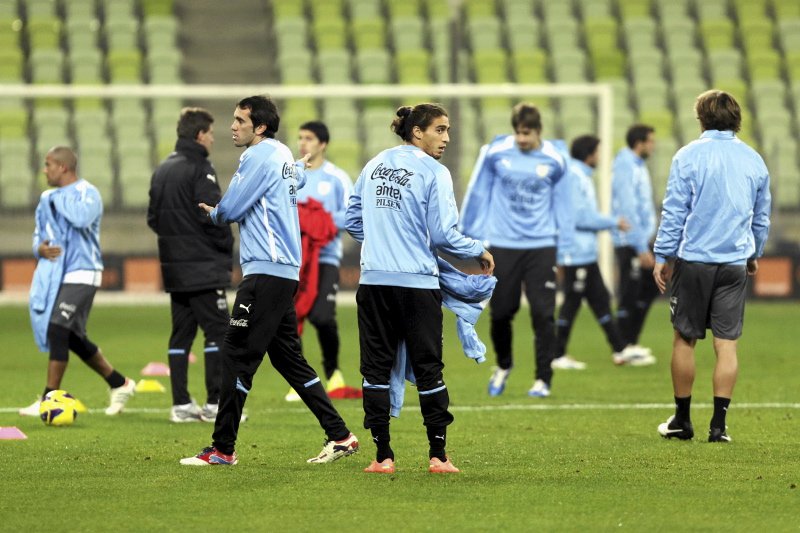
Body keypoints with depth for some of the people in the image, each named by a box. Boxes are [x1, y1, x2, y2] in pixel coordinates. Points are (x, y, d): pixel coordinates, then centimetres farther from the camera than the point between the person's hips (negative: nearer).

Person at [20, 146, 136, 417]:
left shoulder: (87, 193, -9)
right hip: (52, 275, 9)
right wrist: (40, 248, -1)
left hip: (80, 274, -9)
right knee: (73, 338, 11)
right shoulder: (47, 199, 15)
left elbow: (81, 218, -30)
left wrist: (60, 198, -15)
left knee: (57, 331, -17)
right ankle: (119, 384, 25)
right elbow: (38, 234, 23)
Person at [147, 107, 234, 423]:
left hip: (174, 267, 8)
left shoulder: (162, 170, 13)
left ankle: (181, 404, 9)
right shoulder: (200, 169, -13)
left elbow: (153, 217, 16)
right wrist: (227, 246, -5)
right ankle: (215, 403, -7)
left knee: (181, 335, 9)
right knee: (217, 331, -4)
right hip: (204, 266, -8)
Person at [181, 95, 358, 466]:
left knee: (236, 355, -8)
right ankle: (340, 436, 13)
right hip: (286, 270, 10)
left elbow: (230, 209, -14)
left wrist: (214, 213, 10)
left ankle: (222, 449, -7)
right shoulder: (283, 154, 15)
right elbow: (300, 177, 38)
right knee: (287, 356, 14)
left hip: (266, 272, -10)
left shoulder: (259, 157, -11)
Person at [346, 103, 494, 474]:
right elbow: (443, 235, -11)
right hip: (417, 284, -4)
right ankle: (438, 455, 7)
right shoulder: (433, 173, -7)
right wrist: (479, 252, 4)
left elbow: (353, 219, 15)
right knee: (428, 369, 5)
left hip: (374, 281, 4)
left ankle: (383, 456, 3)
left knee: (376, 368, 6)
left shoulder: (374, 166, 10)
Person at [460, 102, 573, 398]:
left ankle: (543, 379, 4)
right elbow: (478, 193, 5)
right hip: (503, 245, 0)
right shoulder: (494, 153, -4)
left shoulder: (554, 161, -1)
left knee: (543, 315, -6)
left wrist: (564, 247, 6)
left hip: (541, 246, 0)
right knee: (501, 313, 6)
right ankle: (503, 366, 32)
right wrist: (471, 234, 6)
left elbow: (561, 204, 8)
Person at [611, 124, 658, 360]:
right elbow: (628, 210, -21)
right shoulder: (626, 168, -16)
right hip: (629, 243, -10)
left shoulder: (638, 166, 14)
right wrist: (642, 248, -22)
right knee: (629, 295, -4)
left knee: (651, 286, 12)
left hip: (640, 241, 10)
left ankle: (631, 343, 17)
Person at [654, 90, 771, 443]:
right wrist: (754, 254, 32)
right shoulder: (754, 160, 8)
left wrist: (662, 258, 0)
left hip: (693, 259, -3)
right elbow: (761, 217, 18)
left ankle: (682, 420, 14)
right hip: (735, 263, 3)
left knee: (684, 339, 8)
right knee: (726, 344, 2)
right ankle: (719, 424, -2)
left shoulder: (688, 156, -3)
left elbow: (674, 212, -5)